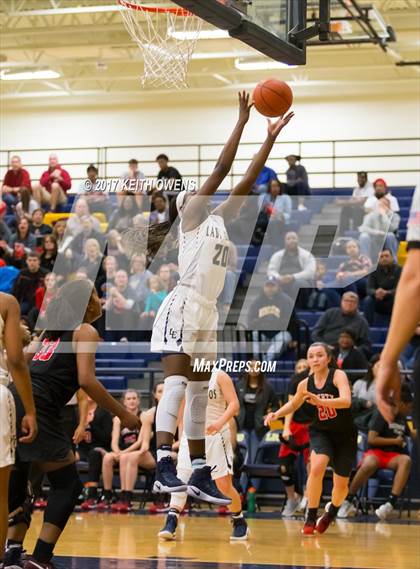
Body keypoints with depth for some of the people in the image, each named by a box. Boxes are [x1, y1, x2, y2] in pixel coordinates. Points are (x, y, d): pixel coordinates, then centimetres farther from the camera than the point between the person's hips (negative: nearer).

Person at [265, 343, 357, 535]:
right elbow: (293, 404, 16)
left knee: (341, 484, 6)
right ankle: (311, 517, -13)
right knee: (316, 468, -27)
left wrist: (320, 401, -49)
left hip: (345, 435, -2)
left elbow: (346, 401, -36)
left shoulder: (338, 376, -18)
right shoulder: (305, 384, -5)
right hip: (321, 432, 2)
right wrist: (276, 414, -2)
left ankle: (332, 510, 41)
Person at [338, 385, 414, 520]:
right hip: (376, 452, -5)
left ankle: (390, 503, -45)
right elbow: (371, 439, -13)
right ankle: (348, 500, -19)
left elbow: (412, 435, 40)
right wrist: (395, 441, -6)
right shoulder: (381, 414, -3)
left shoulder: (402, 419, 18)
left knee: (406, 460, -32)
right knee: (369, 464, -42)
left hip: (392, 456, 5)